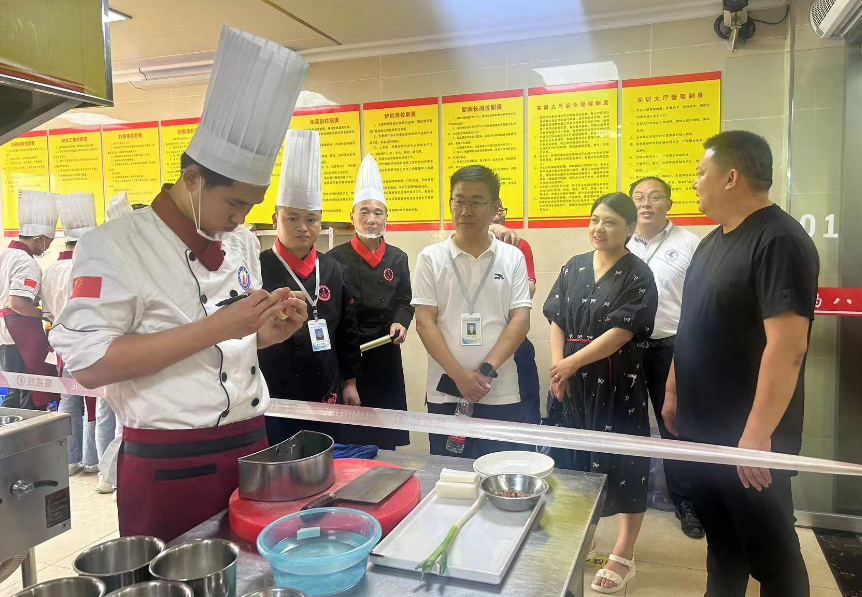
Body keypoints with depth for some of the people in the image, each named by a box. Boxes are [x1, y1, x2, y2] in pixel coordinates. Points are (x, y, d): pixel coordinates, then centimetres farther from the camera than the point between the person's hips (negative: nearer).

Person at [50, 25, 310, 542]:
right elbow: (87, 363, -18)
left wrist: (272, 332, -5)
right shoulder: (116, 245, -11)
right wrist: (216, 327, -22)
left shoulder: (244, 245, 8)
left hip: (251, 447, 6)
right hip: (168, 465, -6)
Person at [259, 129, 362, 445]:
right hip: (272, 402, -4)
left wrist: (349, 383, 10)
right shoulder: (257, 269, -8)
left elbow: (347, 332, 9)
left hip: (326, 400, 4)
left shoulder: (333, 269, 5)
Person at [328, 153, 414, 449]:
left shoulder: (398, 258, 6)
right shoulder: (336, 258, -3)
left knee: (386, 434, 11)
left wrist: (400, 323, -11)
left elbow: (404, 301, 9)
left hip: (386, 356, 3)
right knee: (348, 435, 4)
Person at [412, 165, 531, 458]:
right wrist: (459, 375, -13)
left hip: (501, 394, 0)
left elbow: (520, 320, -2)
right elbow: (424, 323, -4)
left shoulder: (513, 257, 4)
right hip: (445, 392, 0)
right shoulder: (431, 258, 1)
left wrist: (487, 370, -13)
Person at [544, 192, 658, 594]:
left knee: (622, 462, 3)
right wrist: (557, 367, -6)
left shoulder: (638, 275, -7)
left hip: (617, 383, -4)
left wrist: (572, 362, -15)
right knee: (577, 458, 13)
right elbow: (556, 321, 6)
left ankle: (623, 556, 18)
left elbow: (622, 331, -15)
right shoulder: (573, 268, 7)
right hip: (572, 380, 5)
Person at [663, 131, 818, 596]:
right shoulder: (713, 241, 10)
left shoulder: (779, 241, -18)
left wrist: (758, 432, -25)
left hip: (748, 436, -8)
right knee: (720, 539, 21)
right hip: (702, 428, 8)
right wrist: (673, 393, 16)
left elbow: (787, 346, -24)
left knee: (769, 549, 10)